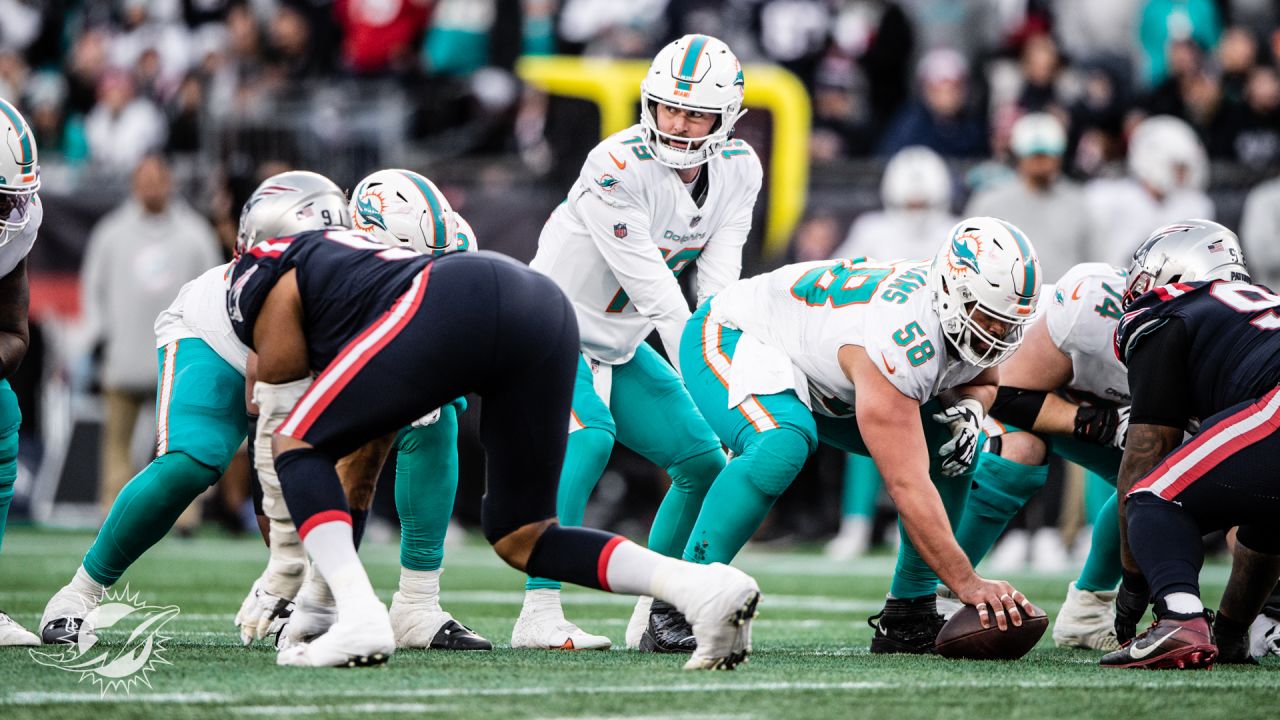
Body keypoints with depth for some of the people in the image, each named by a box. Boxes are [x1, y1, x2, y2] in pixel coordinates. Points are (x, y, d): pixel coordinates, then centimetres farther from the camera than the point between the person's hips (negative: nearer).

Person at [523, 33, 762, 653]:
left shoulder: (738, 172, -5)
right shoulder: (617, 168, -28)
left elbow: (718, 291, -10)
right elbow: (657, 294, -29)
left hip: (618, 346, 8)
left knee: (705, 460, 3)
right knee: (588, 435, -32)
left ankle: (655, 617, 17)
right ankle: (540, 615, -35)